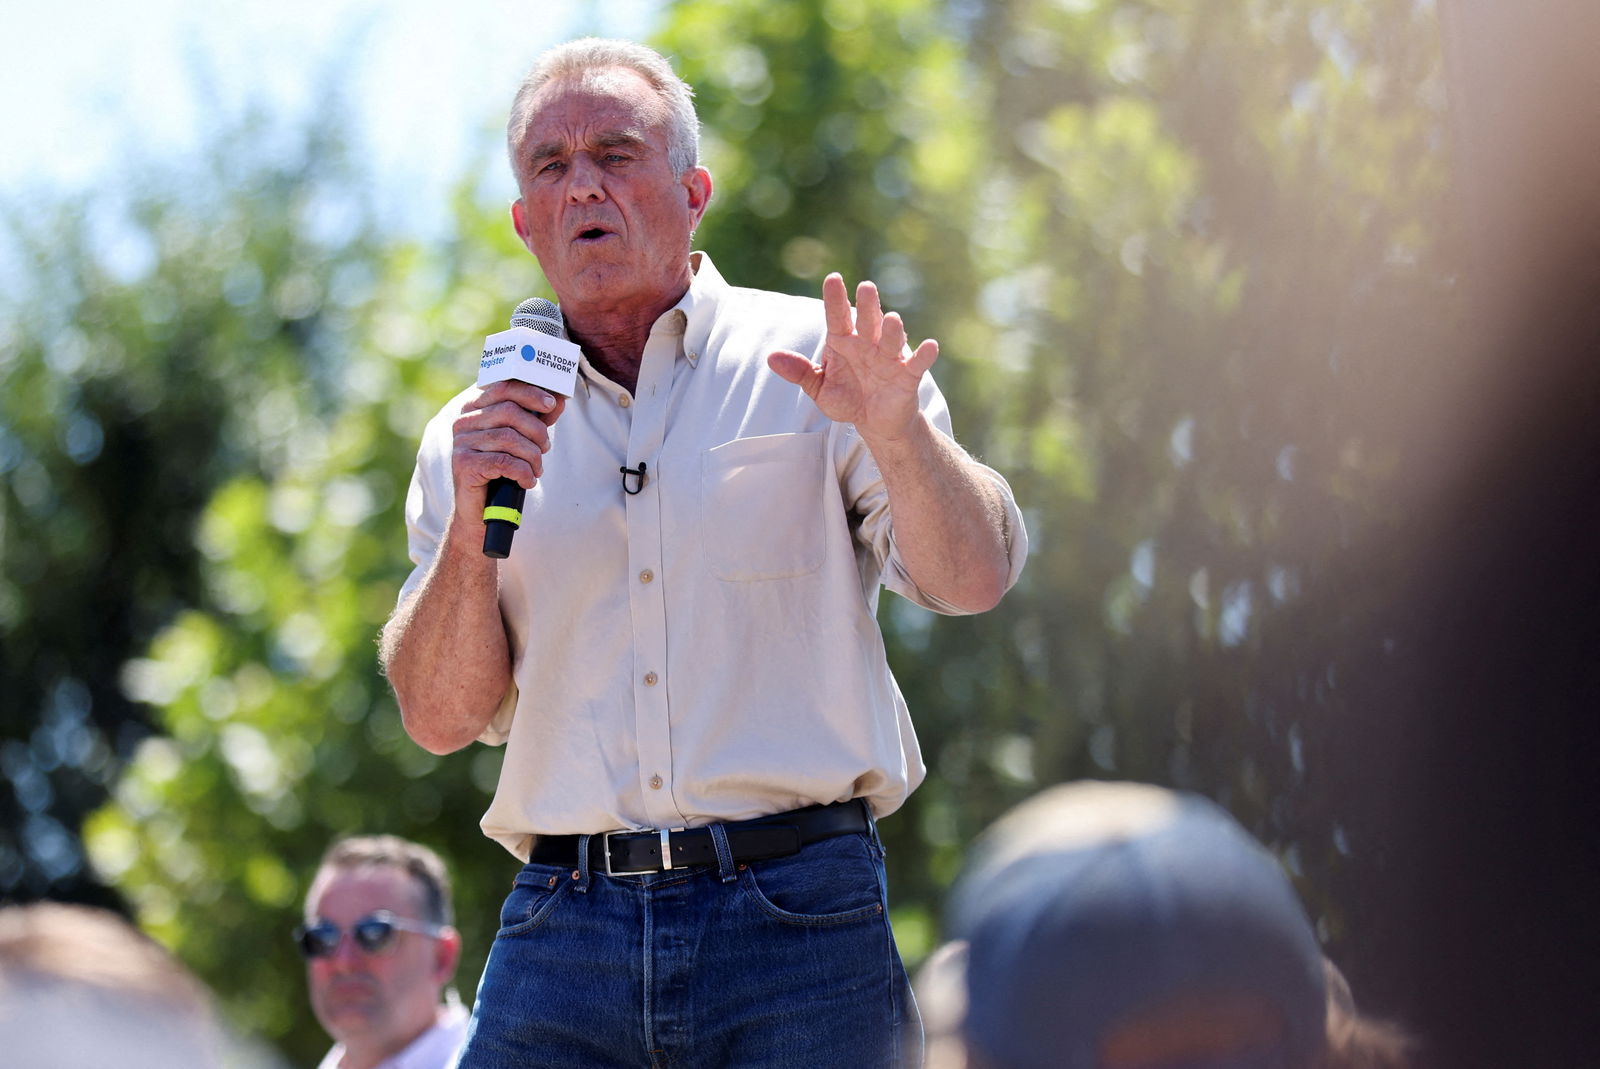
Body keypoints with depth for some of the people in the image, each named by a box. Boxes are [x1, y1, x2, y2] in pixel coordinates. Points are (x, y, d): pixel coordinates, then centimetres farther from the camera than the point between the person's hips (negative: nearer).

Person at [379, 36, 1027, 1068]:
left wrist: (898, 435, -22)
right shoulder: (480, 432, 13)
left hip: (796, 915, -2)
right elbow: (441, 717, 7)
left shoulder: (809, 361, 6)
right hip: (565, 929, 2)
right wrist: (472, 525, -7)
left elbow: (974, 581, -4)